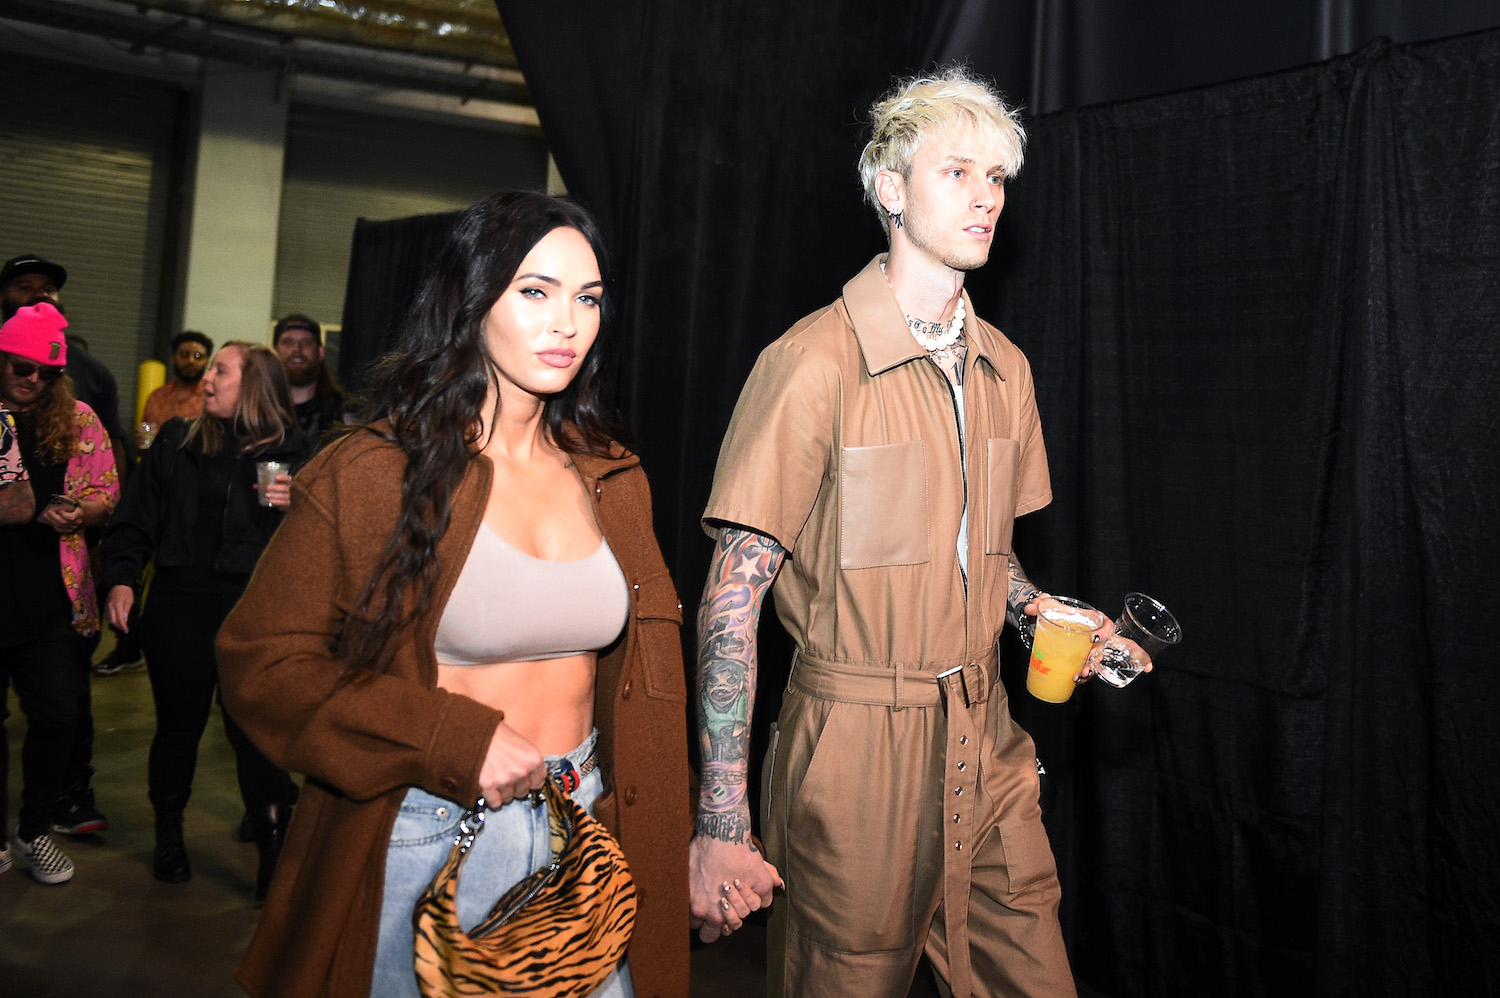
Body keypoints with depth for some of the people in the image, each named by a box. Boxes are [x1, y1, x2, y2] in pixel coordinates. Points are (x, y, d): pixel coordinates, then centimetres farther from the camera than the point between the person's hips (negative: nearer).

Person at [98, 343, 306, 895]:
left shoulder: (288, 452, 2)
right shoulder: (177, 442, 10)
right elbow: (136, 519, 11)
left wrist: (294, 507, -16)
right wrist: (122, 577, -1)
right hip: (180, 605, 3)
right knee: (178, 724, 13)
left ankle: (273, 848, 11)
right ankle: (169, 835, 34)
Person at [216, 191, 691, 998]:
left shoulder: (613, 479, 5)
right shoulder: (373, 473, -10)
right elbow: (262, 663, -10)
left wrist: (653, 836, 10)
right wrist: (457, 742, -18)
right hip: (424, 834, -4)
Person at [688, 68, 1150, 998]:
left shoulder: (1006, 367, 7)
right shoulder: (814, 363, -15)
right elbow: (732, 599, -16)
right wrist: (722, 825, -18)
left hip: (986, 744, 6)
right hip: (857, 750, -6)